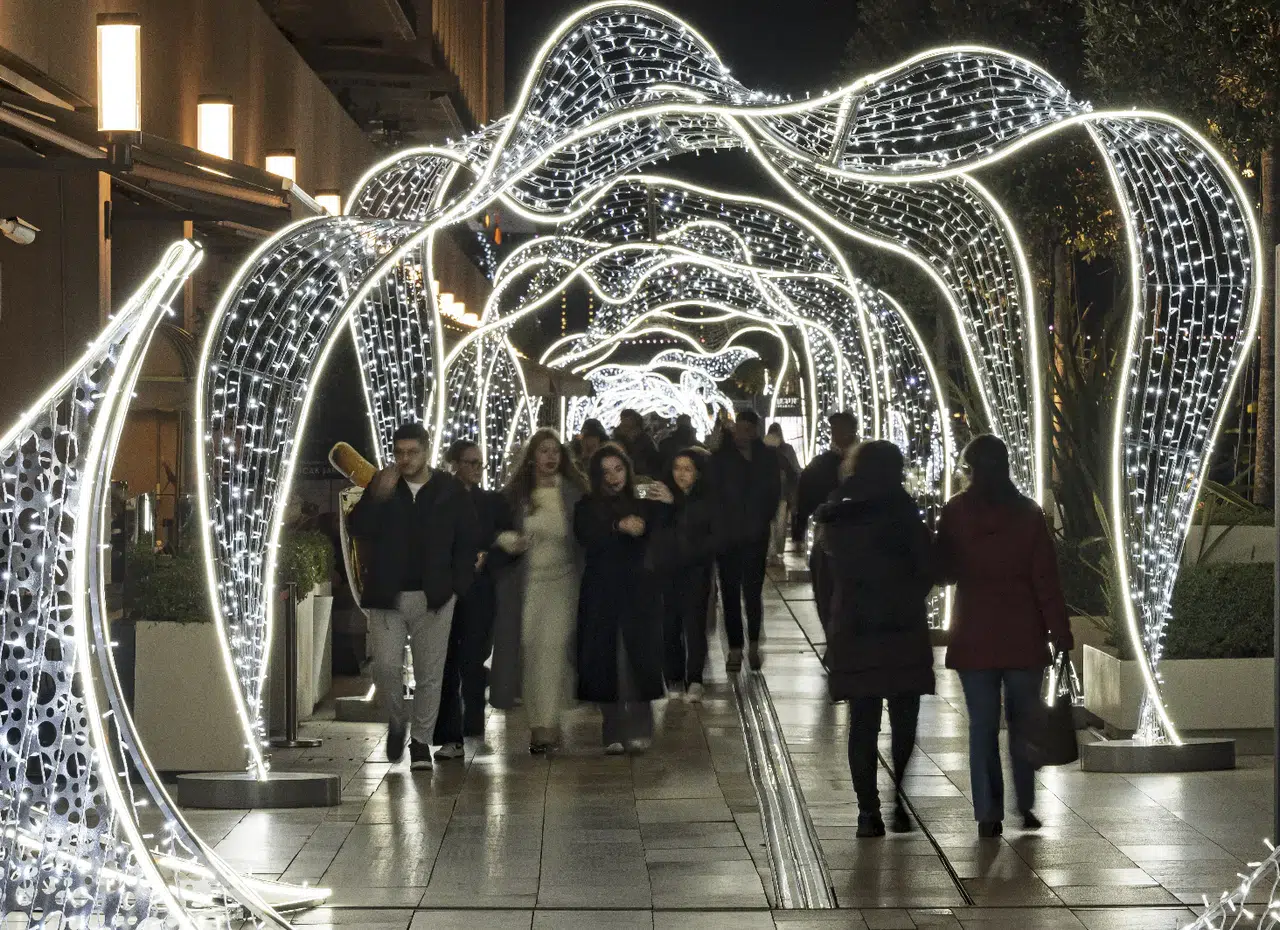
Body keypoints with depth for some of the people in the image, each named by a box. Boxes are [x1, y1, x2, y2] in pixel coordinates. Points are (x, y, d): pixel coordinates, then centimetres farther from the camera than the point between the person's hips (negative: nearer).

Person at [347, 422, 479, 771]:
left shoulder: (450, 490, 2)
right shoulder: (381, 485, 4)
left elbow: (468, 539, 6)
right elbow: (357, 528, -6)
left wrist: (457, 584, 0)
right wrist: (378, 498, -21)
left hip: (434, 597, 0)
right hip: (387, 595, 0)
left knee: (430, 673, 2)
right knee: (386, 666, -6)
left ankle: (421, 741, 13)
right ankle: (396, 722, 20)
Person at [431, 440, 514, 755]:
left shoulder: (493, 502, 11)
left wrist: (485, 558, -7)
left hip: (478, 592, 1)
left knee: (472, 660, -6)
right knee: (446, 663, -3)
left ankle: (473, 728, 4)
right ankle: (450, 737, 0)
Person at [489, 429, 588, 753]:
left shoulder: (573, 493, 2)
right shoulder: (516, 494, 5)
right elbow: (497, 529, 11)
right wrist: (506, 540, -11)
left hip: (561, 579, -2)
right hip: (525, 579, 2)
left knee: (553, 645, -11)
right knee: (527, 644, 1)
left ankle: (546, 723, -11)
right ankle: (540, 719, 18)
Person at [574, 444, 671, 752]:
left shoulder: (642, 505, 6)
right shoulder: (587, 508, 6)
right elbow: (587, 538, -13)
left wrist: (666, 506, -28)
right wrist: (620, 526, -29)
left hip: (638, 592, 0)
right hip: (601, 596, 1)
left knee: (637, 661, -7)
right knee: (605, 663, -1)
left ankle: (638, 730, -3)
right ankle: (614, 733, 5)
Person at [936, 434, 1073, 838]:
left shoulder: (955, 512, -6)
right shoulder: (1029, 513, -5)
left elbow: (945, 571, 2)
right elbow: (1046, 578, -6)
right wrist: (1060, 631, -2)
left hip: (973, 637, 0)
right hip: (1023, 635, 0)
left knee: (982, 726, 4)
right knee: (1023, 722, 14)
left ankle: (988, 814, 3)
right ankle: (1026, 805, 16)